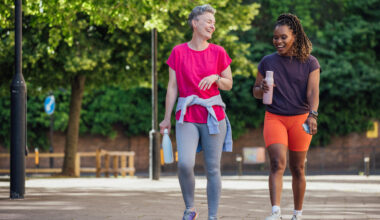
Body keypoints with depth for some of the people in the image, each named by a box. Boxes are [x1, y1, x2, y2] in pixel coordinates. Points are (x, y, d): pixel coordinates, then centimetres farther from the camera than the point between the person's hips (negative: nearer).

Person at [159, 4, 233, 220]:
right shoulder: (178, 52, 4)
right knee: (185, 164, -17)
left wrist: (215, 77, -11)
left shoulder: (218, 52, 5)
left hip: (213, 116, 1)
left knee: (213, 169, 1)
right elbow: (172, 87, 5)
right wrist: (167, 118, 3)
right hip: (187, 117, -1)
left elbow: (229, 84, 11)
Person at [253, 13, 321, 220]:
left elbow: (313, 92, -11)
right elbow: (256, 91, 11)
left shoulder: (310, 63, -1)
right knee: (277, 164, -18)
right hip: (274, 118, 0)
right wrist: (262, 89, -13)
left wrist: (312, 116, -28)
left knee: (297, 169, 7)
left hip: (300, 119, 0)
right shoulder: (267, 62, 4)